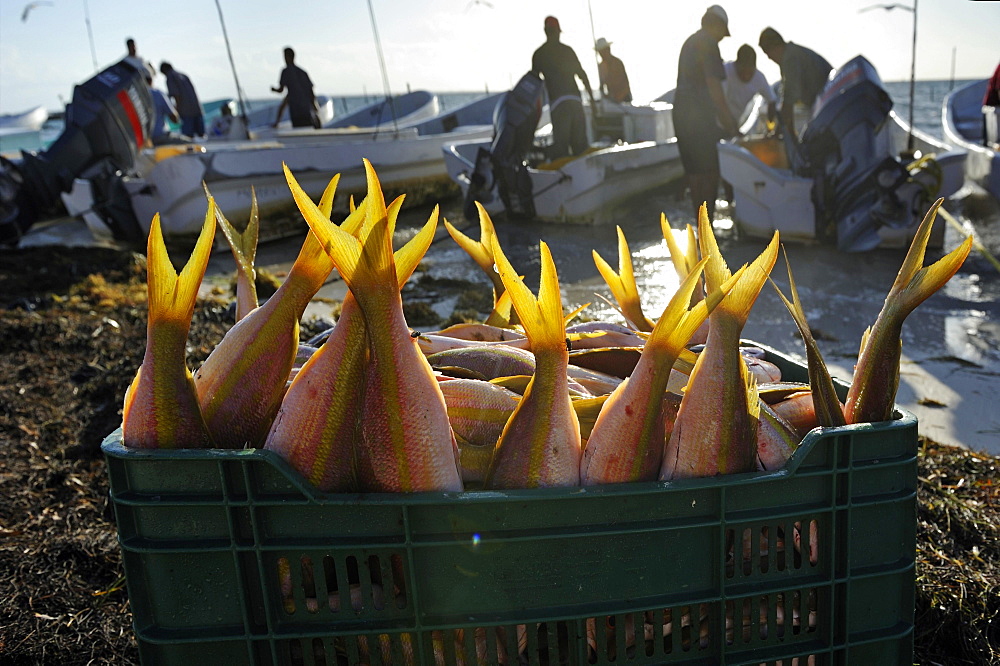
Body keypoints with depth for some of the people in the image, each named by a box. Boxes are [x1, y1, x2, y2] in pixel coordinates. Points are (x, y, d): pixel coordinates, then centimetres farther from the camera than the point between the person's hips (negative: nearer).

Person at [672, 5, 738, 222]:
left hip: (681, 112, 9)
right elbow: (713, 84, -16)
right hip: (699, 114, -9)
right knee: (710, 171, -3)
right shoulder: (708, 43, -8)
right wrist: (727, 118, -11)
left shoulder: (689, 42, 19)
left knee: (692, 170, 11)